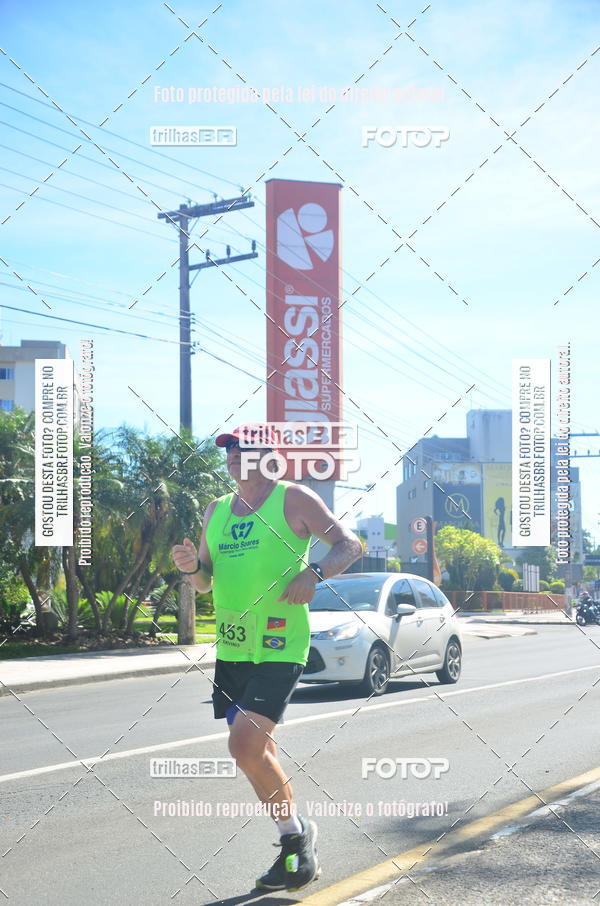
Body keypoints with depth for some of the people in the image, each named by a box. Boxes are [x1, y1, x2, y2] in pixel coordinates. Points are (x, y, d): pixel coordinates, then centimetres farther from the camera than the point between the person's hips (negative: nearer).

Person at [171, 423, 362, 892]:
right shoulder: (216, 510, 14)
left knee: (244, 744, -17)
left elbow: (350, 544, -3)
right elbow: (205, 582, 20)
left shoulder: (293, 499, -3)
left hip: (279, 647, -7)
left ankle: (295, 831, 3)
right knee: (258, 750, 14)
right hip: (231, 647, 7)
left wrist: (314, 572, -20)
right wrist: (192, 566, -3)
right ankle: (296, 847, 30)